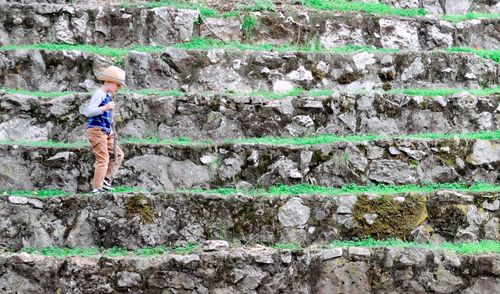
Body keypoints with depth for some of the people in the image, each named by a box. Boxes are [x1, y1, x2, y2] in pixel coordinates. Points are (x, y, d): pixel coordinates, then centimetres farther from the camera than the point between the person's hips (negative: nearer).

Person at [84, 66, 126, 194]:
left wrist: (111, 131, 19)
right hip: (96, 130, -10)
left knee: (118, 154, 12)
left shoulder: (108, 96, 18)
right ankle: (97, 188, -10)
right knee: (103, 159, -12)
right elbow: (88, 112, -23)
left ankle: (106, 179, 15)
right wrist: (105, 108, -33)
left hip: (105, 133, 10)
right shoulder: (99, 94, -12)